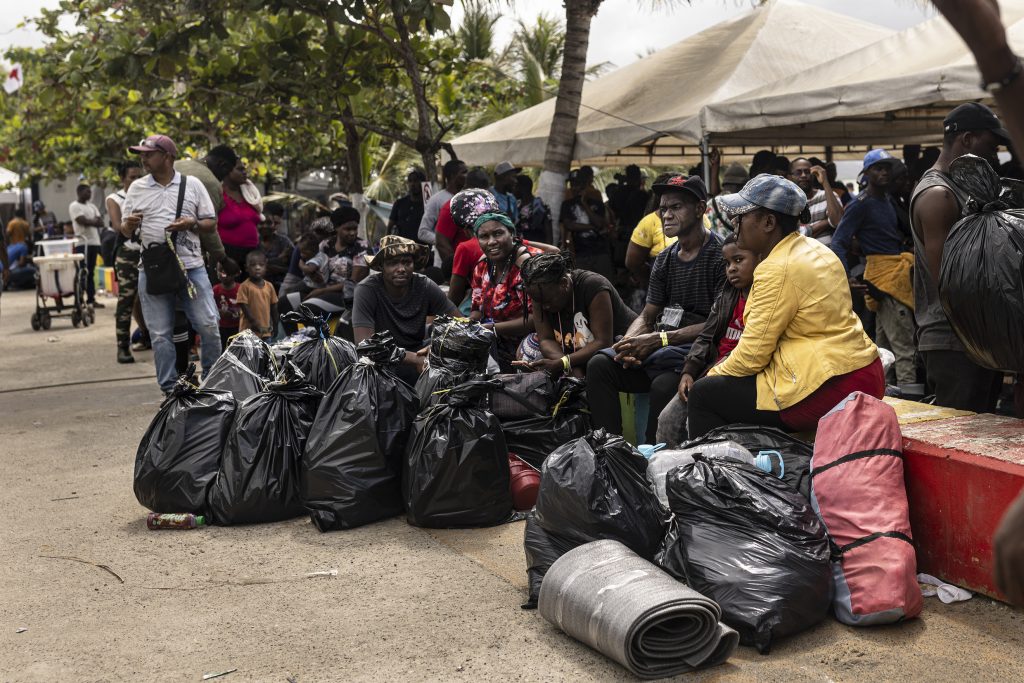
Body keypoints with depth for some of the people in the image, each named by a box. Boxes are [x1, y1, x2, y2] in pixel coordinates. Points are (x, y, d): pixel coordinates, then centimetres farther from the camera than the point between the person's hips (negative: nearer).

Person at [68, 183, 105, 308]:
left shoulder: (92, 206, 17)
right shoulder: (74, 206, -5)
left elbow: (101, 222, 7)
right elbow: (83, 221, -17)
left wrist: (90, 221, -10)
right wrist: (95, 221, -2)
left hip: (94, 242, 7)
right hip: (82, 242, -7)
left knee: (91, 272, 10)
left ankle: (91, 299, 14)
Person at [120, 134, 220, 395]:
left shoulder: (193, 185, 6)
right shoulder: (137, 188, 10)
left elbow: (211, 223, 7)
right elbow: (125, 231, 12)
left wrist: (192, 224, -13)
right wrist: (130, 224, -11)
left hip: (191, 266, -1)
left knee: (208, 325, -2)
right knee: (160, 334, 3)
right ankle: (169, 389, 11)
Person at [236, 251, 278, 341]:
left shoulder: (269, 286, 6)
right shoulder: (245, 286, -8)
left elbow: (273, 307, 12)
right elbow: (244, 306, -12)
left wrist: (275, 326, 12)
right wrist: (254, 323, -18)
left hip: (266, 331, 5)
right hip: (249, 331, -5)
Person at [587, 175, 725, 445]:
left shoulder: (720, 255, -7)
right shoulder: (665, 259, 16)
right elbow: (647, 317, 15)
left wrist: (660, 339, -19)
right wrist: (628, 344, -9)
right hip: (659, 351, 7)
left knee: (664, 383, -35)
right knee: (600, 364, -12)